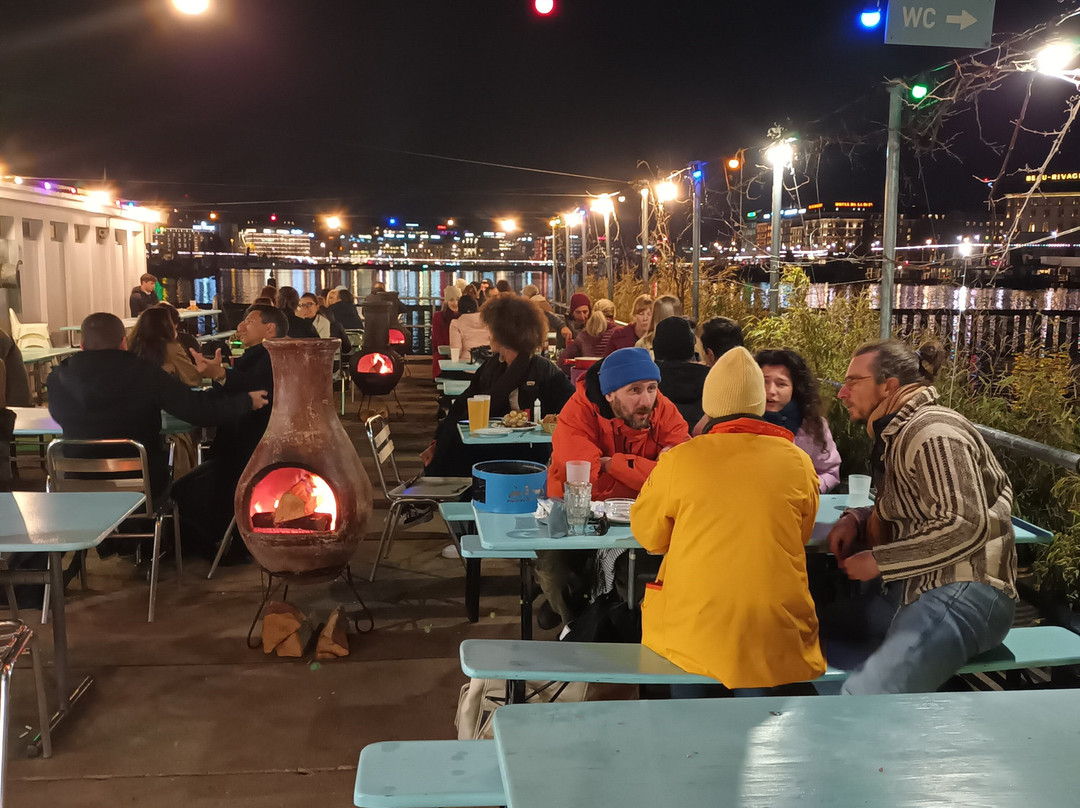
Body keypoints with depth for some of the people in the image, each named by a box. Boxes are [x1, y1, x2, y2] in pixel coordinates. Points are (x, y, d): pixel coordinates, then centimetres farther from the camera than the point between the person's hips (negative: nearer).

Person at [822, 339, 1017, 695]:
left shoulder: (931, 433, -14)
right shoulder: (896, 433, 17)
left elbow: (964, 526, -22)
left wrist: (879, 561, -14)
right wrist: (855, 518, 9)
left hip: (963, 590, -11)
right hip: (914, 586, 11)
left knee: (864, 697, -31)